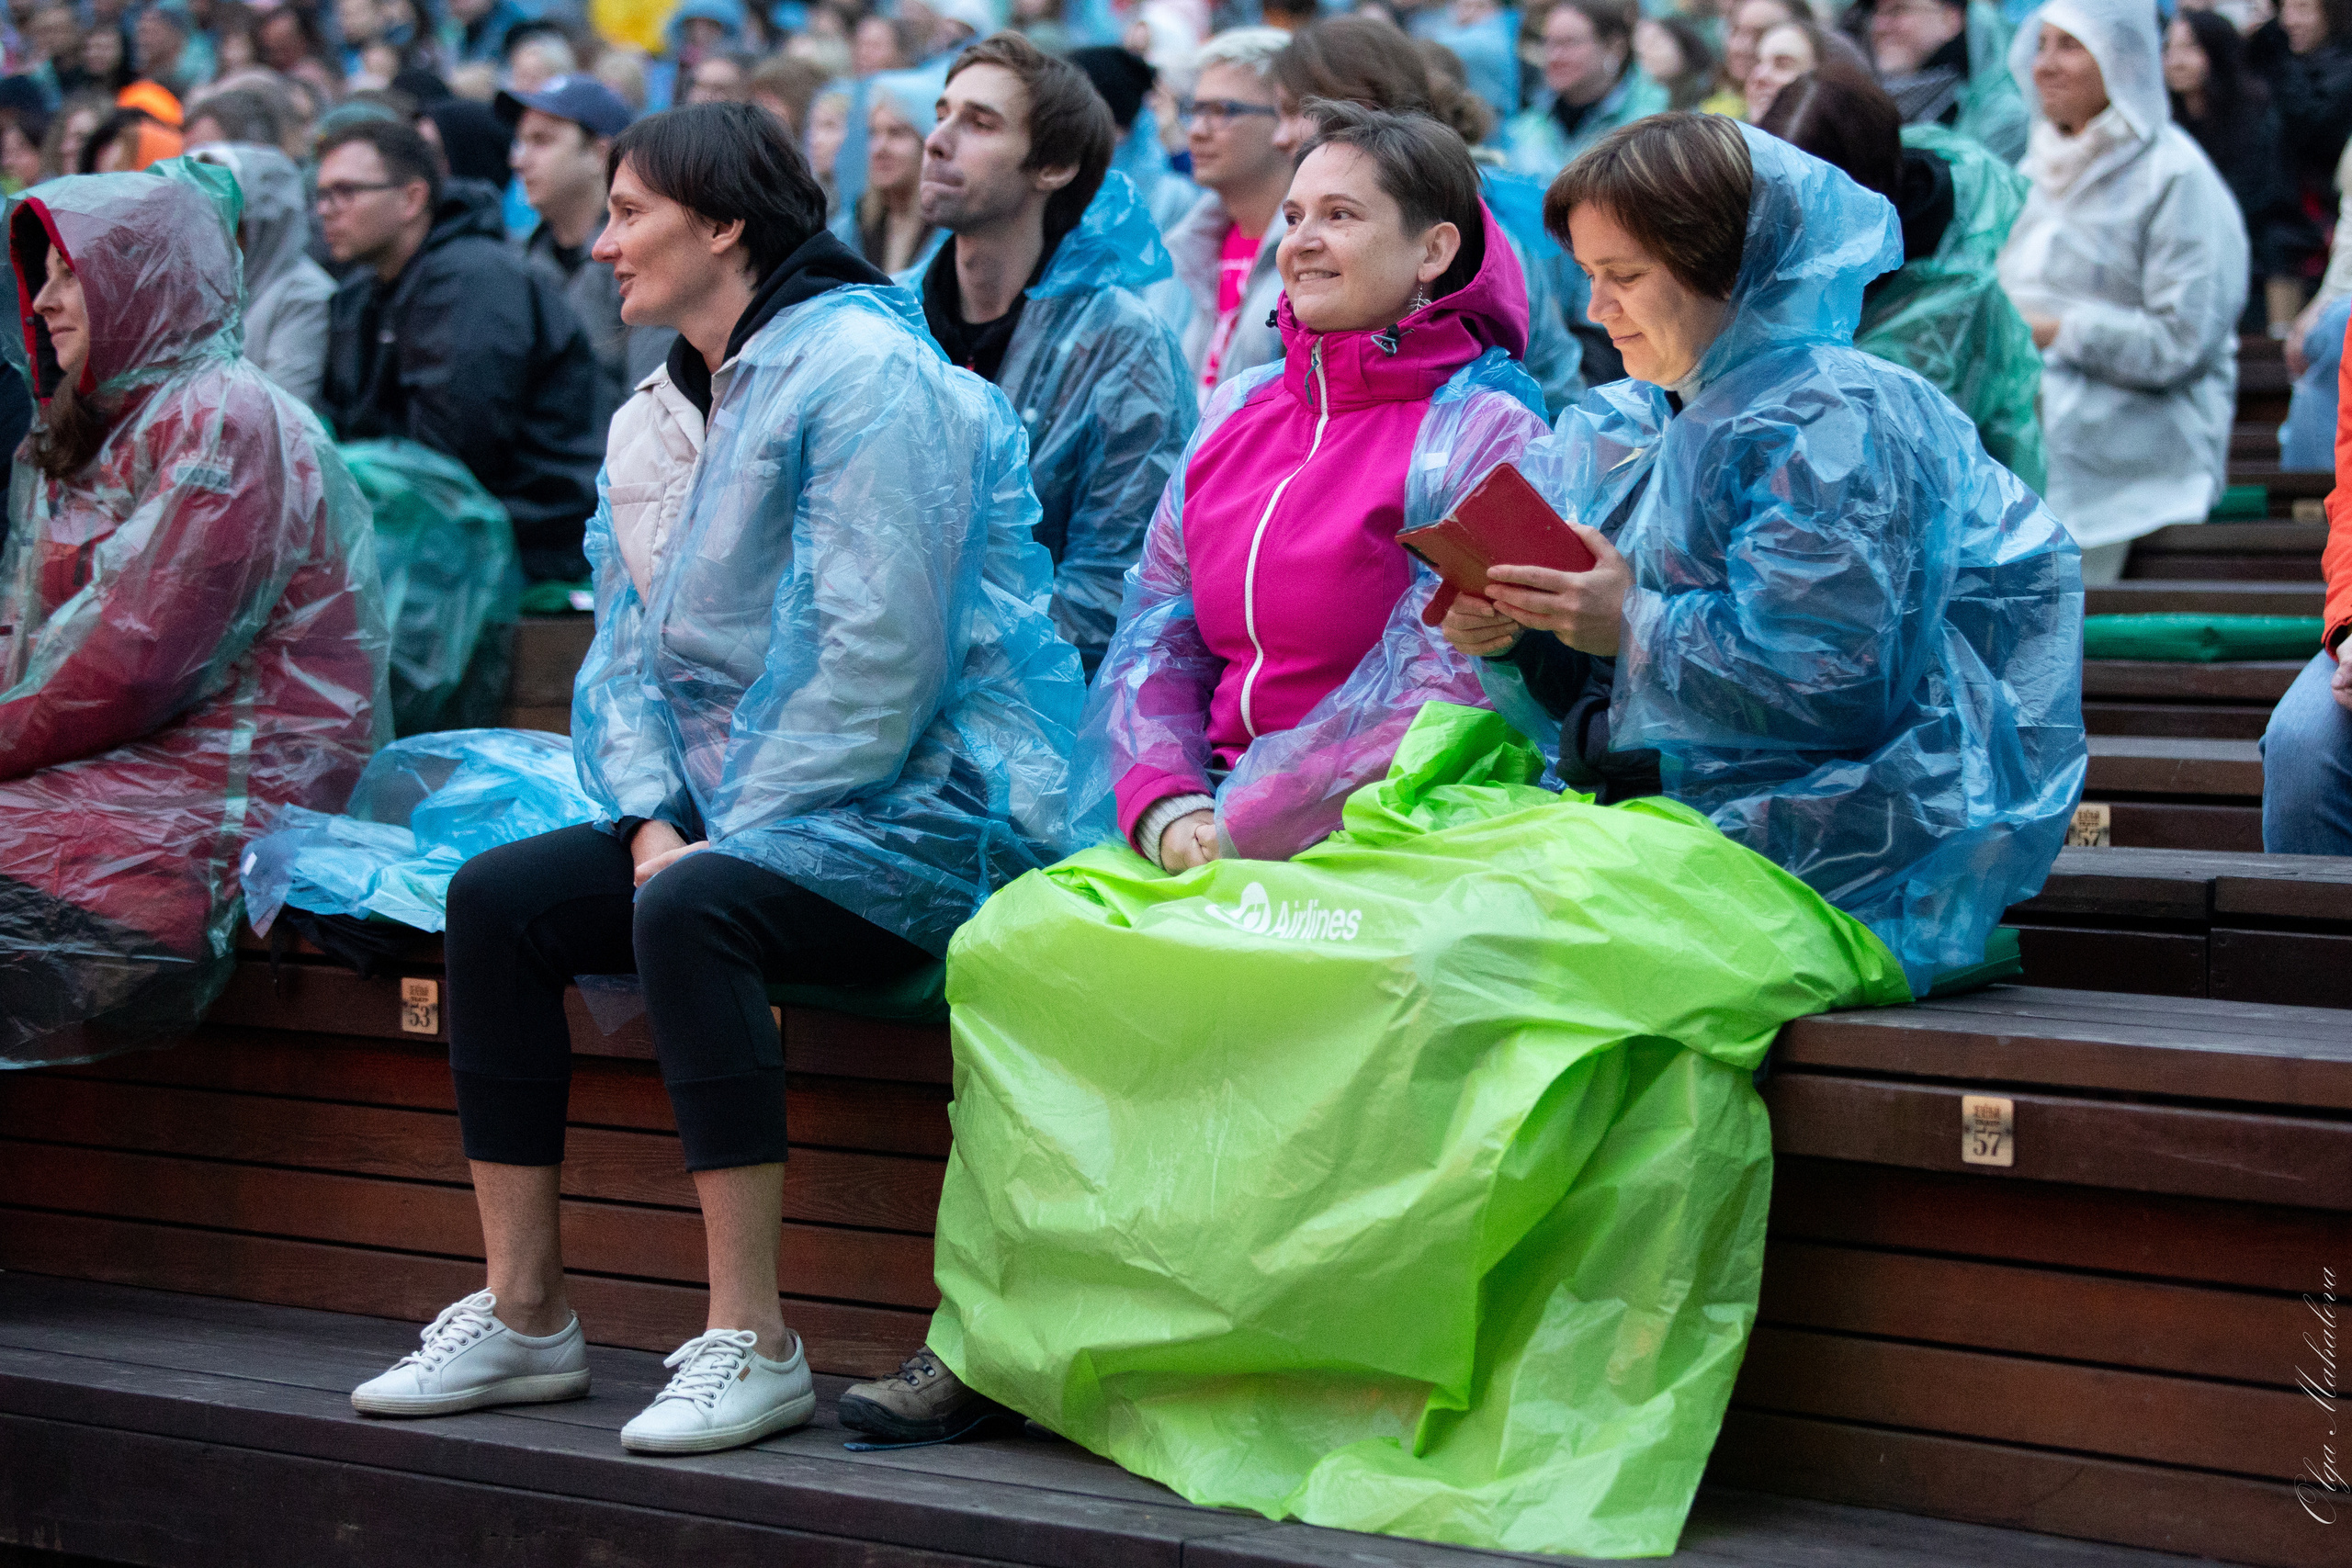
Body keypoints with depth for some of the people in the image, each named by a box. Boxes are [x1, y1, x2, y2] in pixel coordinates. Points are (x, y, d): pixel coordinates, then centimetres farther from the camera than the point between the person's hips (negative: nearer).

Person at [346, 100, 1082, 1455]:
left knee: (692, 911, -33)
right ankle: (523, 1315, -4)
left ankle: (753, 1342, -28)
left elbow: (883, 652, -21)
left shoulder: (862, 368, -13)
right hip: (741, 807, 9)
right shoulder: (664, 409, 16)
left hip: (925, 811, -9)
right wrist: (651, 818, -5)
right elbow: (632, 640, 13)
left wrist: (730, 836, -19)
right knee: (498, 898, -7)